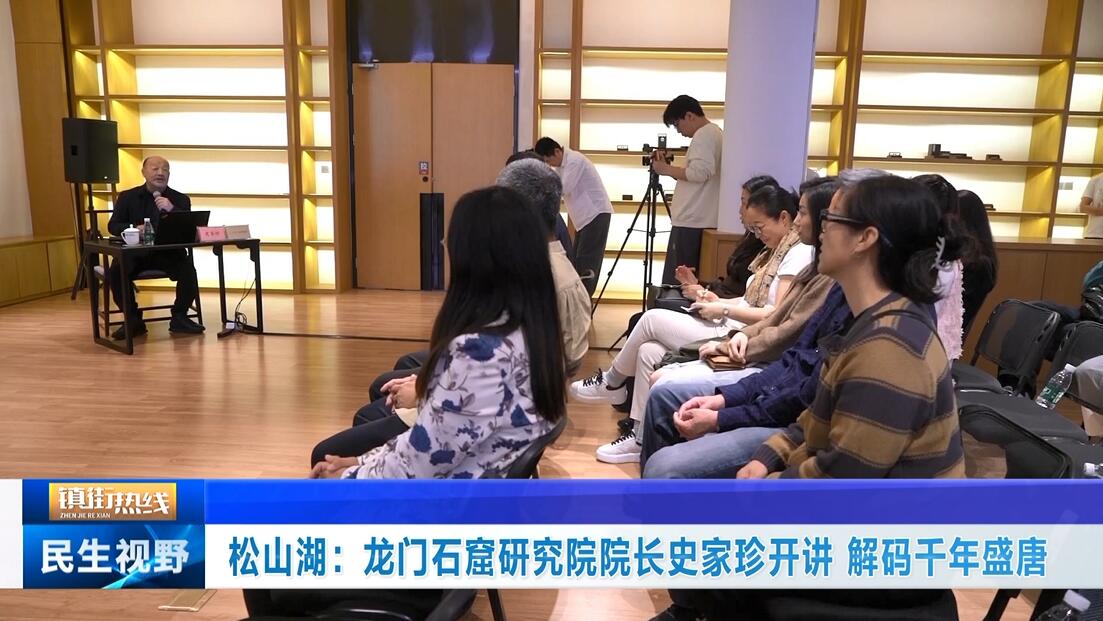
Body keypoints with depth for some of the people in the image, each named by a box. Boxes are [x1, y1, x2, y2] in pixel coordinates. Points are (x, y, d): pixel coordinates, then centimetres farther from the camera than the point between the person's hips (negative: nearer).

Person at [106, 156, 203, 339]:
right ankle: (133, 320, -8)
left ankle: (179, 317, -7)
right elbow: (113, 226, 5)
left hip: (169, 251, 0)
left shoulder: (180, 199, 8)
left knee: (188, 269, -29)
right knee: (115, 271, -27)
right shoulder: (127, 197, 11)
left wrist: (172, 209, -21)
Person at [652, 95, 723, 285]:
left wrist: (666, 169, -10)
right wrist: (669, 167, 13)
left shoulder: (704, 134, -10)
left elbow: (699, 173, -22)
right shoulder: (715, 132, 21)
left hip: (692, 222, -10)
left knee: (676, 281, -8)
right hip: (700, 220, 10)